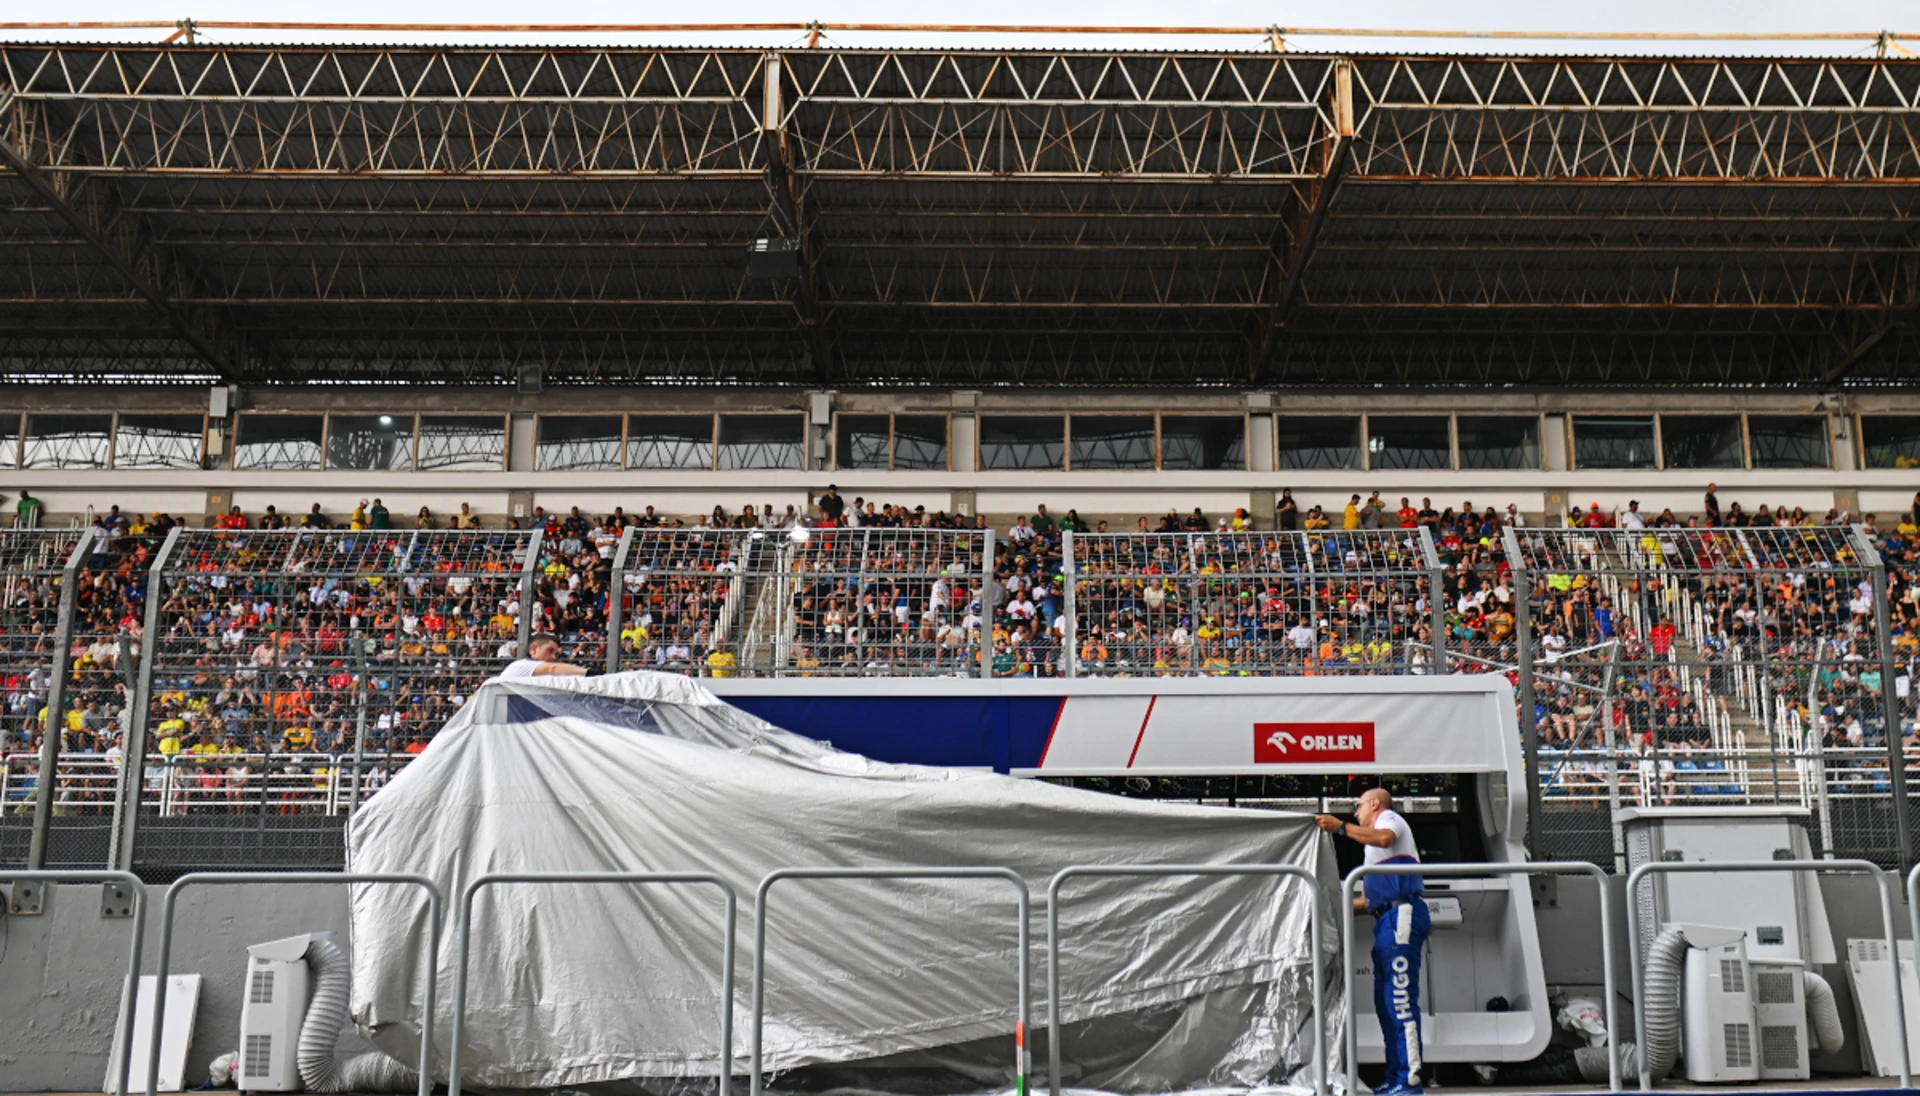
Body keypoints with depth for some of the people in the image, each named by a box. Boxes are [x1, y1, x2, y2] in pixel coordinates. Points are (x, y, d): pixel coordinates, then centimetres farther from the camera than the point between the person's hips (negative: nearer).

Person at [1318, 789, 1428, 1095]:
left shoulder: (1389, 817, 7)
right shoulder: (1373, 850, 32)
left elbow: (1383, 838, -20)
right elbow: (1369, 900, 30)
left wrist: (1341, 827, -20)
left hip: (1402, 916, -10)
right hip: (1387, 922, 10)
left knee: (1400, 1000, -16)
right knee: (1385, 1002, 7)